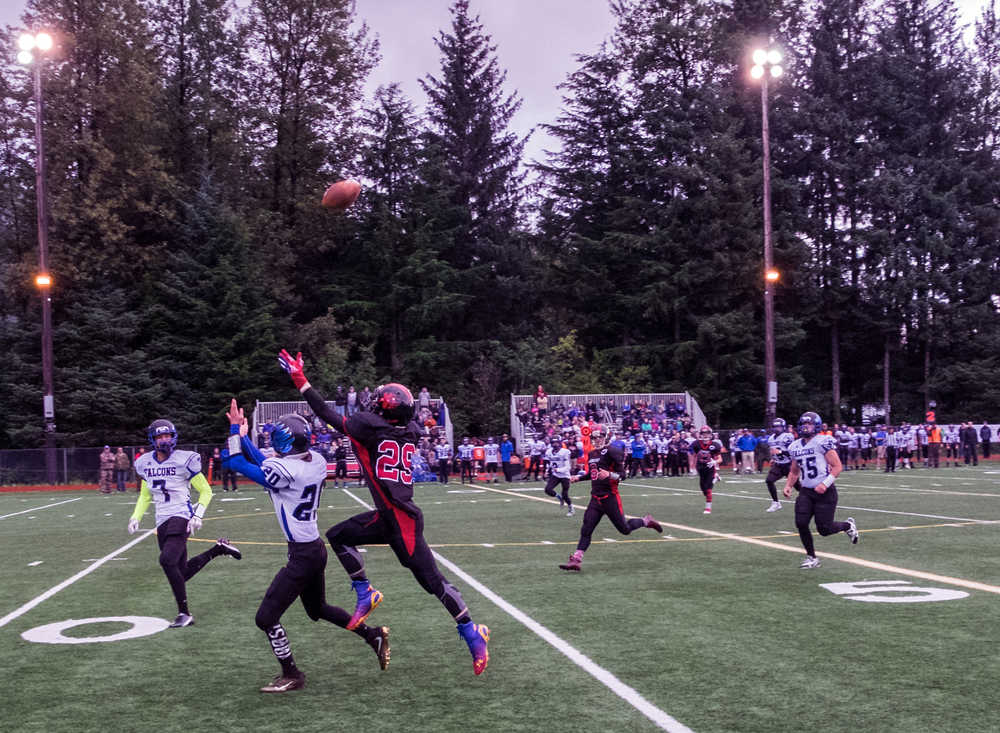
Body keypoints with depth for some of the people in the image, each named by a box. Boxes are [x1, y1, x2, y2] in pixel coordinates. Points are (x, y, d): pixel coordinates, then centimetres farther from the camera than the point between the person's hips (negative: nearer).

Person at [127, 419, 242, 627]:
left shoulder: (183, 460, -7)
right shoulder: (146, 463, 9)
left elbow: (205, 491, -2)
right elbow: (145, 496, 23)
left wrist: (198, 515, -14)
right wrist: (136, 517, 9)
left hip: (181, 516, -6)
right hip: (162, 521, 6)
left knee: (167, 561, -24)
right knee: (181, 571, 6)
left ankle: (184, 613, -12)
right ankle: (218, 549, 29)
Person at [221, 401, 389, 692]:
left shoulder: (283, 469, -23)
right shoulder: (317, 461, 2)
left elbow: (236, 463, -12)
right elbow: (264, 464, 13)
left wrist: (235, 428, 1)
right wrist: (242, 436, 13)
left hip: (302, 555, -9)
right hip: (316, 549, 9)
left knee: (266, 617, 4)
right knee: (317, 609, 29)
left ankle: (291, 675, 14)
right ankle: (373, 635, 31)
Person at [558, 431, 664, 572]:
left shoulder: (611, 451, -12)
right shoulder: (591, 454, 13)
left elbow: (622, 474, -14)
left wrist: (609, 474, -31)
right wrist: (578, 477, 19)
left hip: (610, 497, -6)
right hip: (595, 498, 6)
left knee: (625, 529, 6)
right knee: (586, 530, -3)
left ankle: (647, 521, 31)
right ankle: (576, 560, -5)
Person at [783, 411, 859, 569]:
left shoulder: (823, 442, -10)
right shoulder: (796, 447, 10)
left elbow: (837, 467, -12)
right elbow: (794, 472, 22)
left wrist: (825, 483, -22)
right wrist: (788, 486, 5)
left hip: (825, 491, -5)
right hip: (806, 492, 6)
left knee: (824, 529, -3)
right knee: (801, 524, -9)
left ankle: (848, 525, 29)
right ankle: (811, 557, 9)